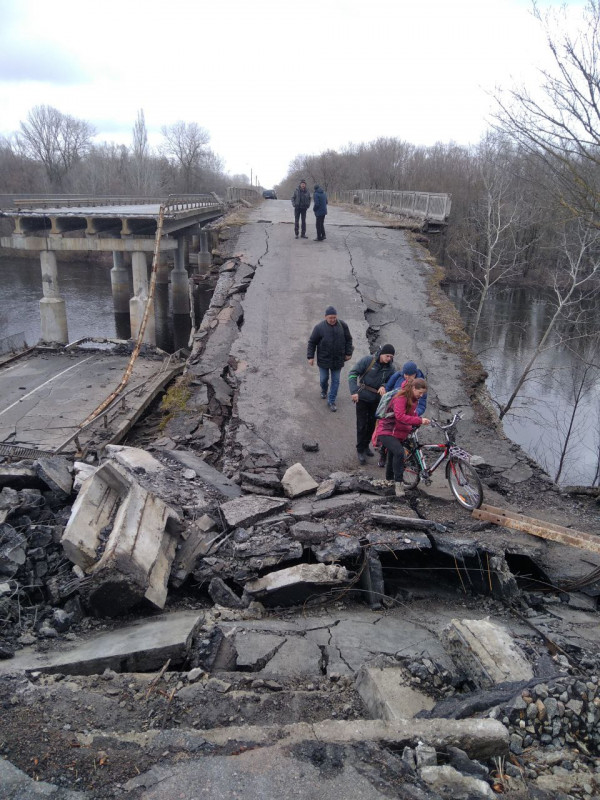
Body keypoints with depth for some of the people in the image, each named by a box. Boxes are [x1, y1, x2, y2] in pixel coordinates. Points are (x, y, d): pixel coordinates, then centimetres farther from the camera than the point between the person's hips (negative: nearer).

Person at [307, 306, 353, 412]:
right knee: (324, 378, 14)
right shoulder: (319, 327, -12)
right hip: (323, 359, -1)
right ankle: (324, 390, 47)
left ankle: (331, 401, 18)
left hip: (338, 359, 1)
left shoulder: (342, 325, -6)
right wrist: (310, 357, -8)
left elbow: (348, 339, 6)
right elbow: (312, 342, -5)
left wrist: (348, 353, 4)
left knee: (335, 380, 6)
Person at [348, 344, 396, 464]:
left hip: (376, 399, 4)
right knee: (362, 424, 0)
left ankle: (366, 445, 34)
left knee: (372, 424, 14)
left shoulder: (390, 368, -4)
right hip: (362, 398, -4)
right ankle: (360, 450, 12)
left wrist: (383, 386, -18)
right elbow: (353, 374, -16)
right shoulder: (367, 360, -16)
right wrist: (354, 391, -25)